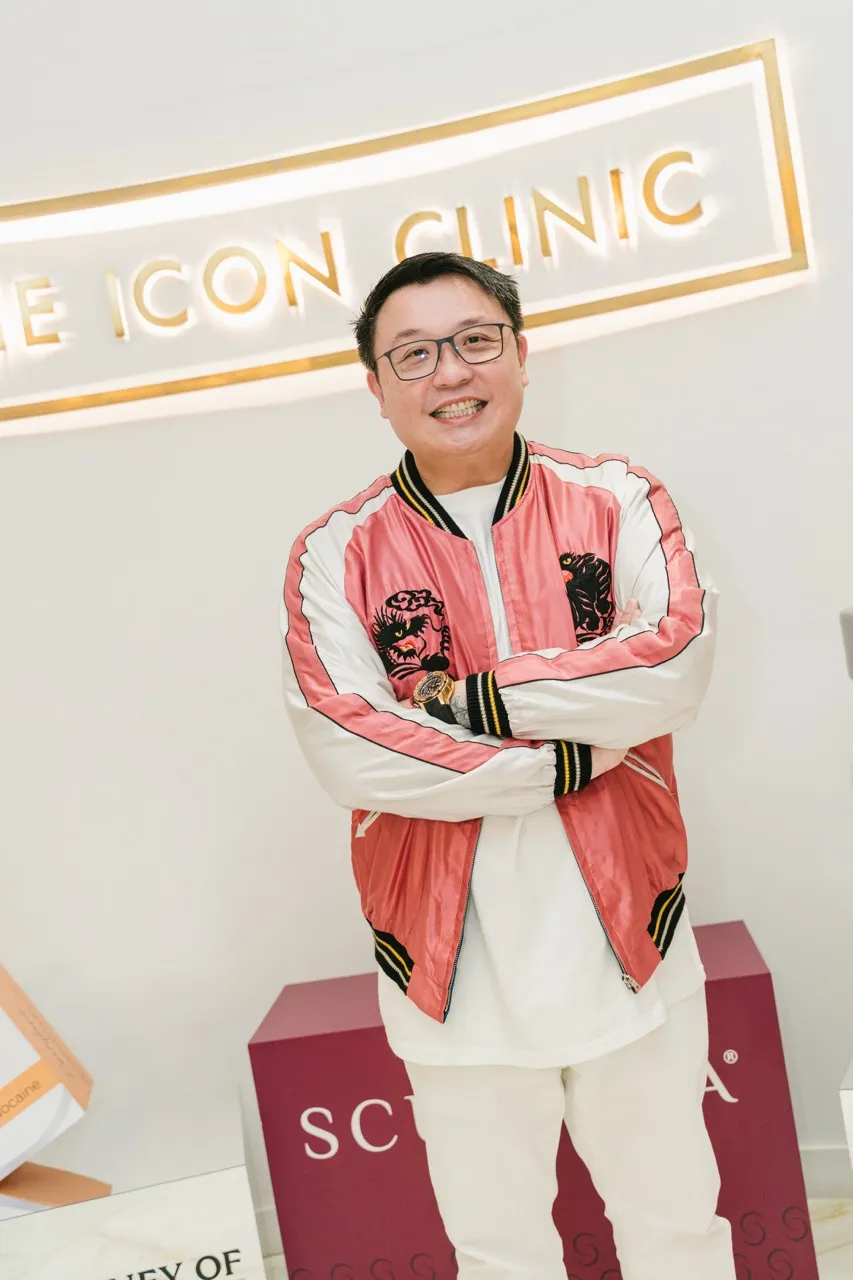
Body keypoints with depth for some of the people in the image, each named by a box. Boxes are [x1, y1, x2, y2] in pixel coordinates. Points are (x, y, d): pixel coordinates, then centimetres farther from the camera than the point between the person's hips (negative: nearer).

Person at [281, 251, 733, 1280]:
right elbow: (344, 751, -18)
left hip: (624, 941, 1)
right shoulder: (336, 555, -5)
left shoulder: (616, 501, 0)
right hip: (454, 964, -1)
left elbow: (676, 661, -15)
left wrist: (473, 698, -18)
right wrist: (575, 754, -17)